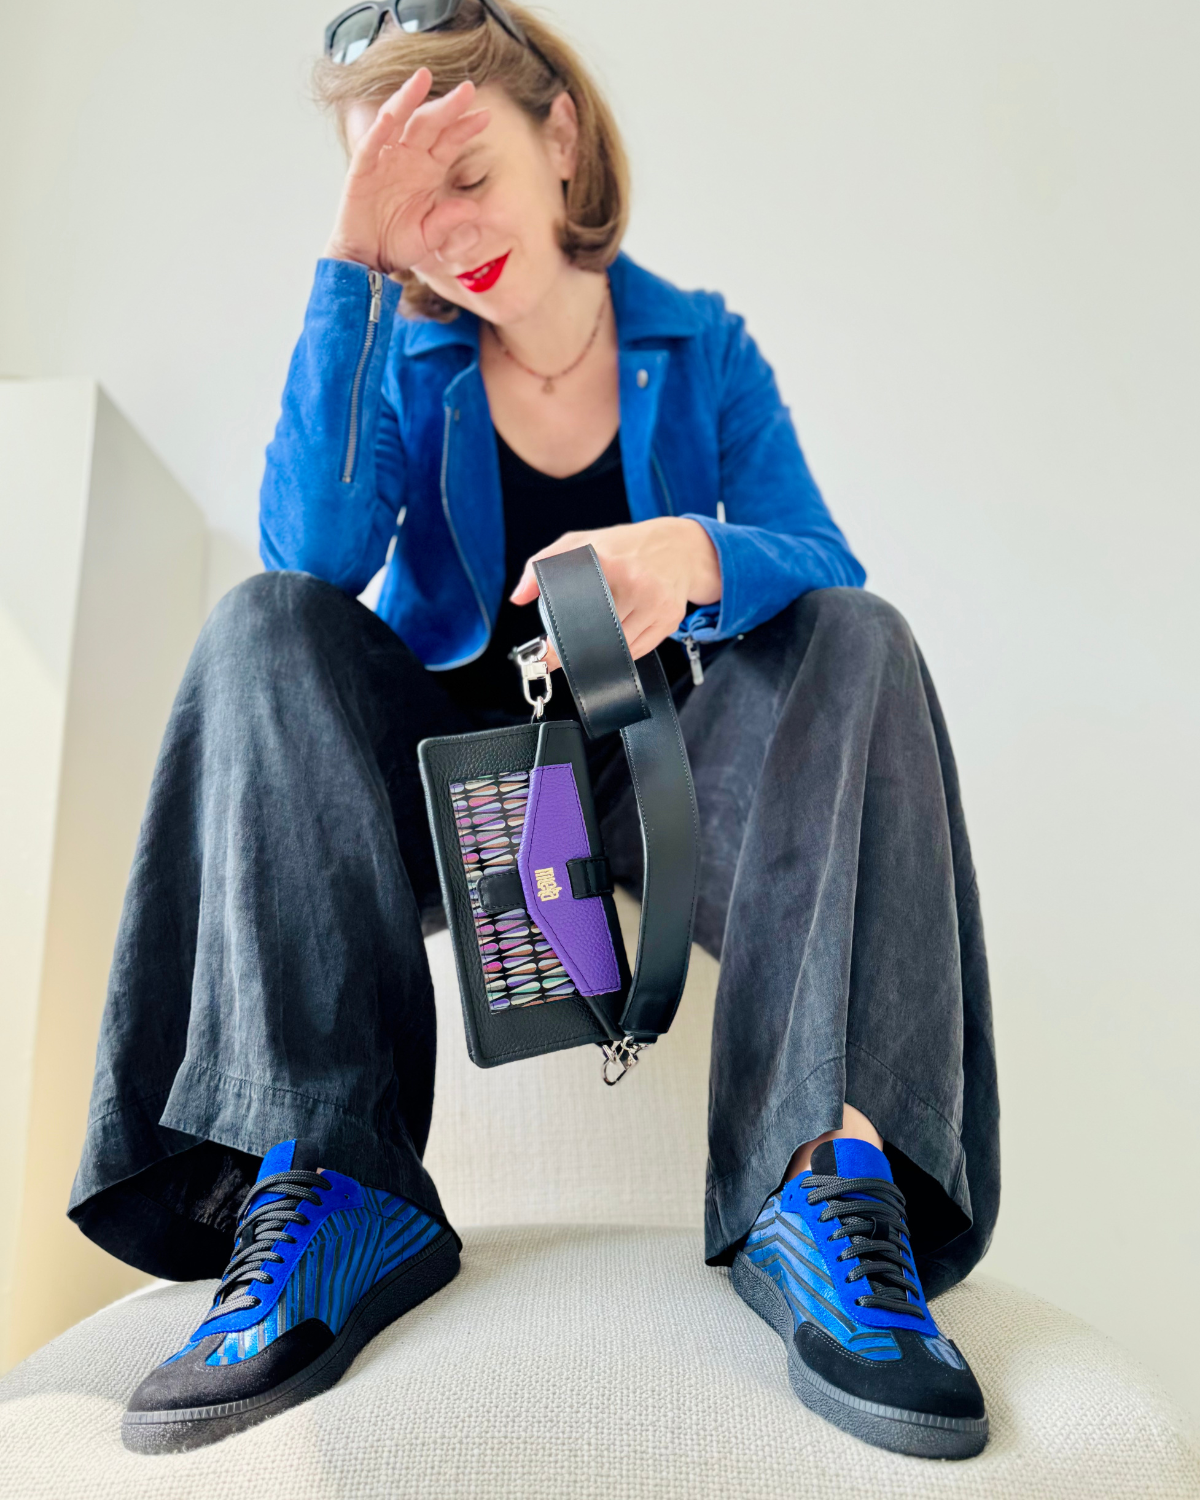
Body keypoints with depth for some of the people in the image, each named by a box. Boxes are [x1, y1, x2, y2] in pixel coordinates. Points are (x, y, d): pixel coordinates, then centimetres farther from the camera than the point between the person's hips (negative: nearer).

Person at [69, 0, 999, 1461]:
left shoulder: (702, 347, 3)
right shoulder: (397, 354, 3)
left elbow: (828, 573, -8)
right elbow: (314, 561, -16)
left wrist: (698, 557, -31)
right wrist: (350, 266, -17)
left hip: (649, 766, 0)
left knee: (860, 643, -23)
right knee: (263, 628, -23)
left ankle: (828, 1173, -37)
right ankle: (326, 1178, -34)